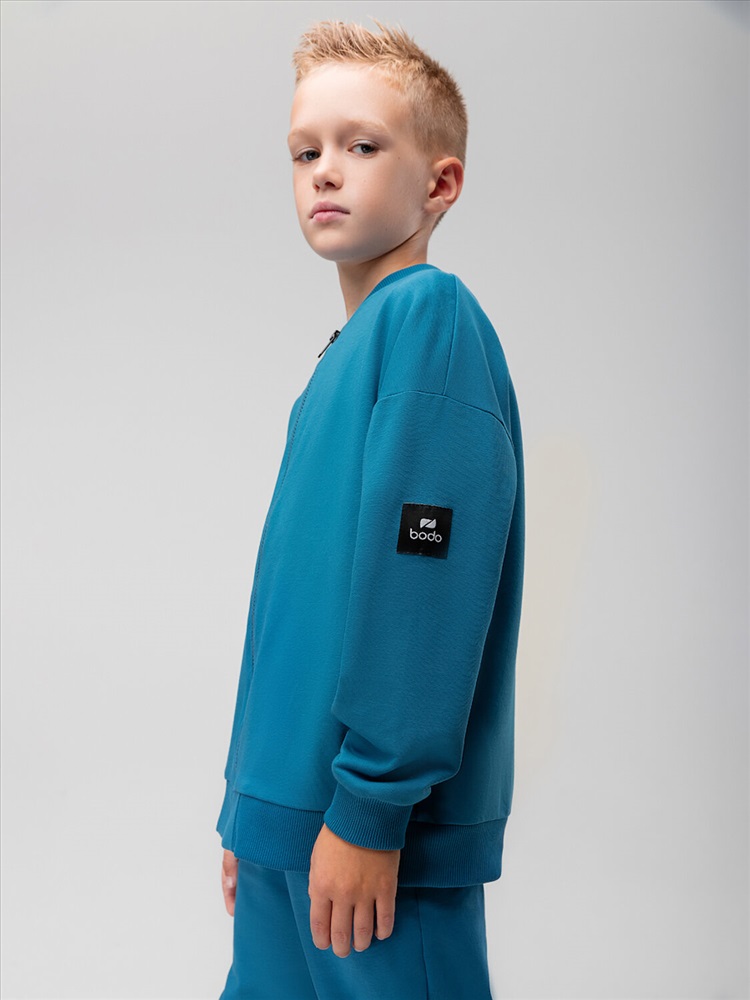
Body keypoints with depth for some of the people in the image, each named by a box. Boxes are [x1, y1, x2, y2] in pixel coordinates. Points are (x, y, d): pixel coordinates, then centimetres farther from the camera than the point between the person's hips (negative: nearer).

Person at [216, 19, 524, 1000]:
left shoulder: (432, 315, -13)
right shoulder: (341, 356, 14)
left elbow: (428, 578, -22)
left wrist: (370, 807, -21)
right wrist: (252, 804, 18)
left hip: (383, 831, -8)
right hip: (291, 816, 8)